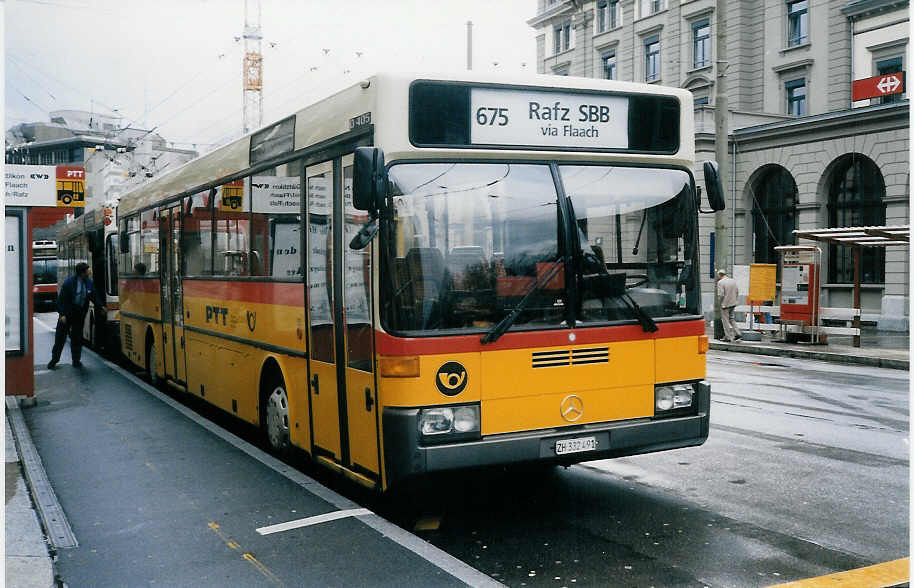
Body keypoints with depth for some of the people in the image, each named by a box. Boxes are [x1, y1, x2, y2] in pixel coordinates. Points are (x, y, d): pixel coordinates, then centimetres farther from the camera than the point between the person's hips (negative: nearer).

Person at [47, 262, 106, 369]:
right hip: (66, 314, -3)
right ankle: (54, 359, 16)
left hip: (80, 315, 3)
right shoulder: (69, 282, -16)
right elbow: (61, 299, -13)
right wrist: (62, 314, -17)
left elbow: (94, 296, 10)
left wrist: (101, 306, 2)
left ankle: (76, 360, 14)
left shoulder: (89, 282, -3)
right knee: (60, 336, 4)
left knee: (77, 338, 7)